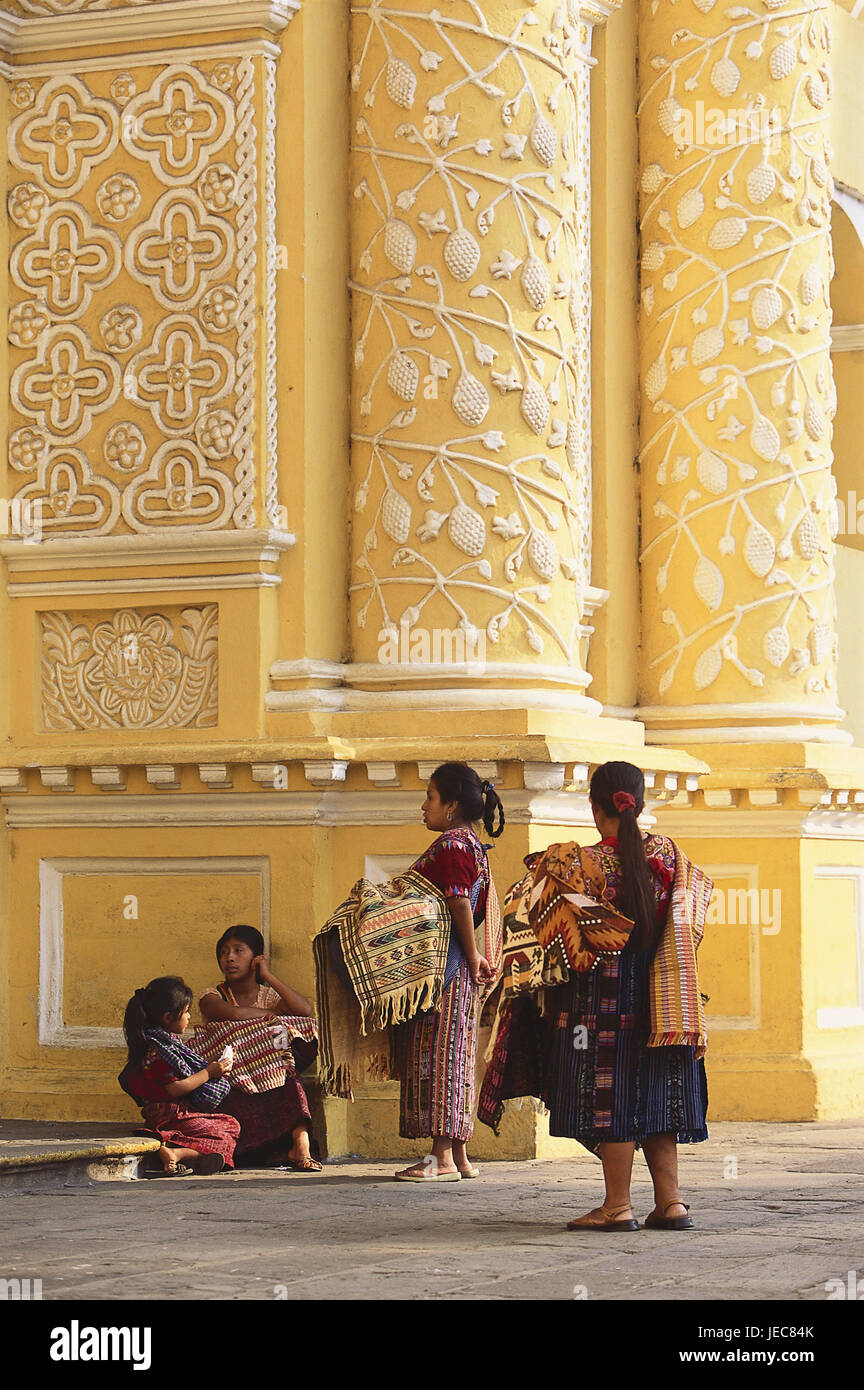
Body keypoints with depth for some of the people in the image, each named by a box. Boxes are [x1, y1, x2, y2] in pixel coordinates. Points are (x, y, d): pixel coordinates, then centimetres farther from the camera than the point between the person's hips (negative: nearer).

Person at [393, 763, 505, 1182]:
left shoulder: (450, 846, -13)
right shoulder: (473, 847, 18)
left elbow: (460, 904, -20)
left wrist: (472, 956, -15)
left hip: (443, 966, -10)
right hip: (458, 969, 10)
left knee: (437, 1054, -8)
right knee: (452, 1057, 12)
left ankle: (443, 1159, -9)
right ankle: (458, 1156, 15)